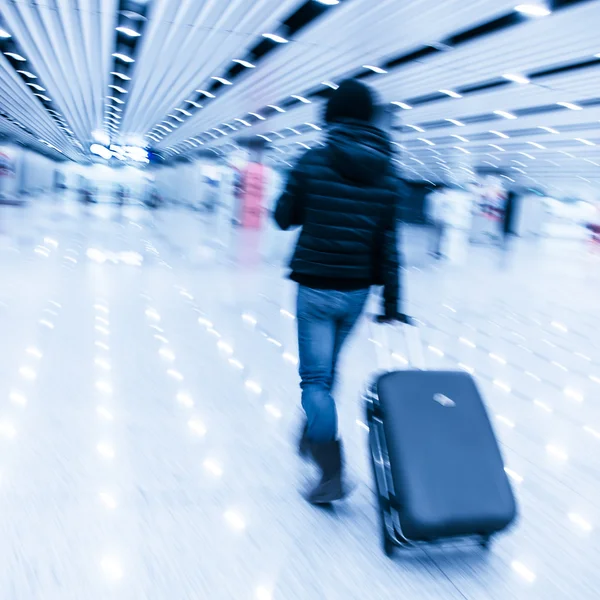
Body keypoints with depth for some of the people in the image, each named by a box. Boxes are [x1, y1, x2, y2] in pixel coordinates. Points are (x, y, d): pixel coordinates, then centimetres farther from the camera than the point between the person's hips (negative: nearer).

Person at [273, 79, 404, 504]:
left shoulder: (313, 162, -11)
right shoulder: (388, 174, -2)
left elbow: (284, 218, -1)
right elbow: (388, 245, -2)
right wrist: (392, 300, 3)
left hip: (315, 286, -4)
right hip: (357, 290, 4)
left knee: (315, 376, 3)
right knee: (328, 366, 23)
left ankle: (333, 472, -4)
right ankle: (312, 436, 43)